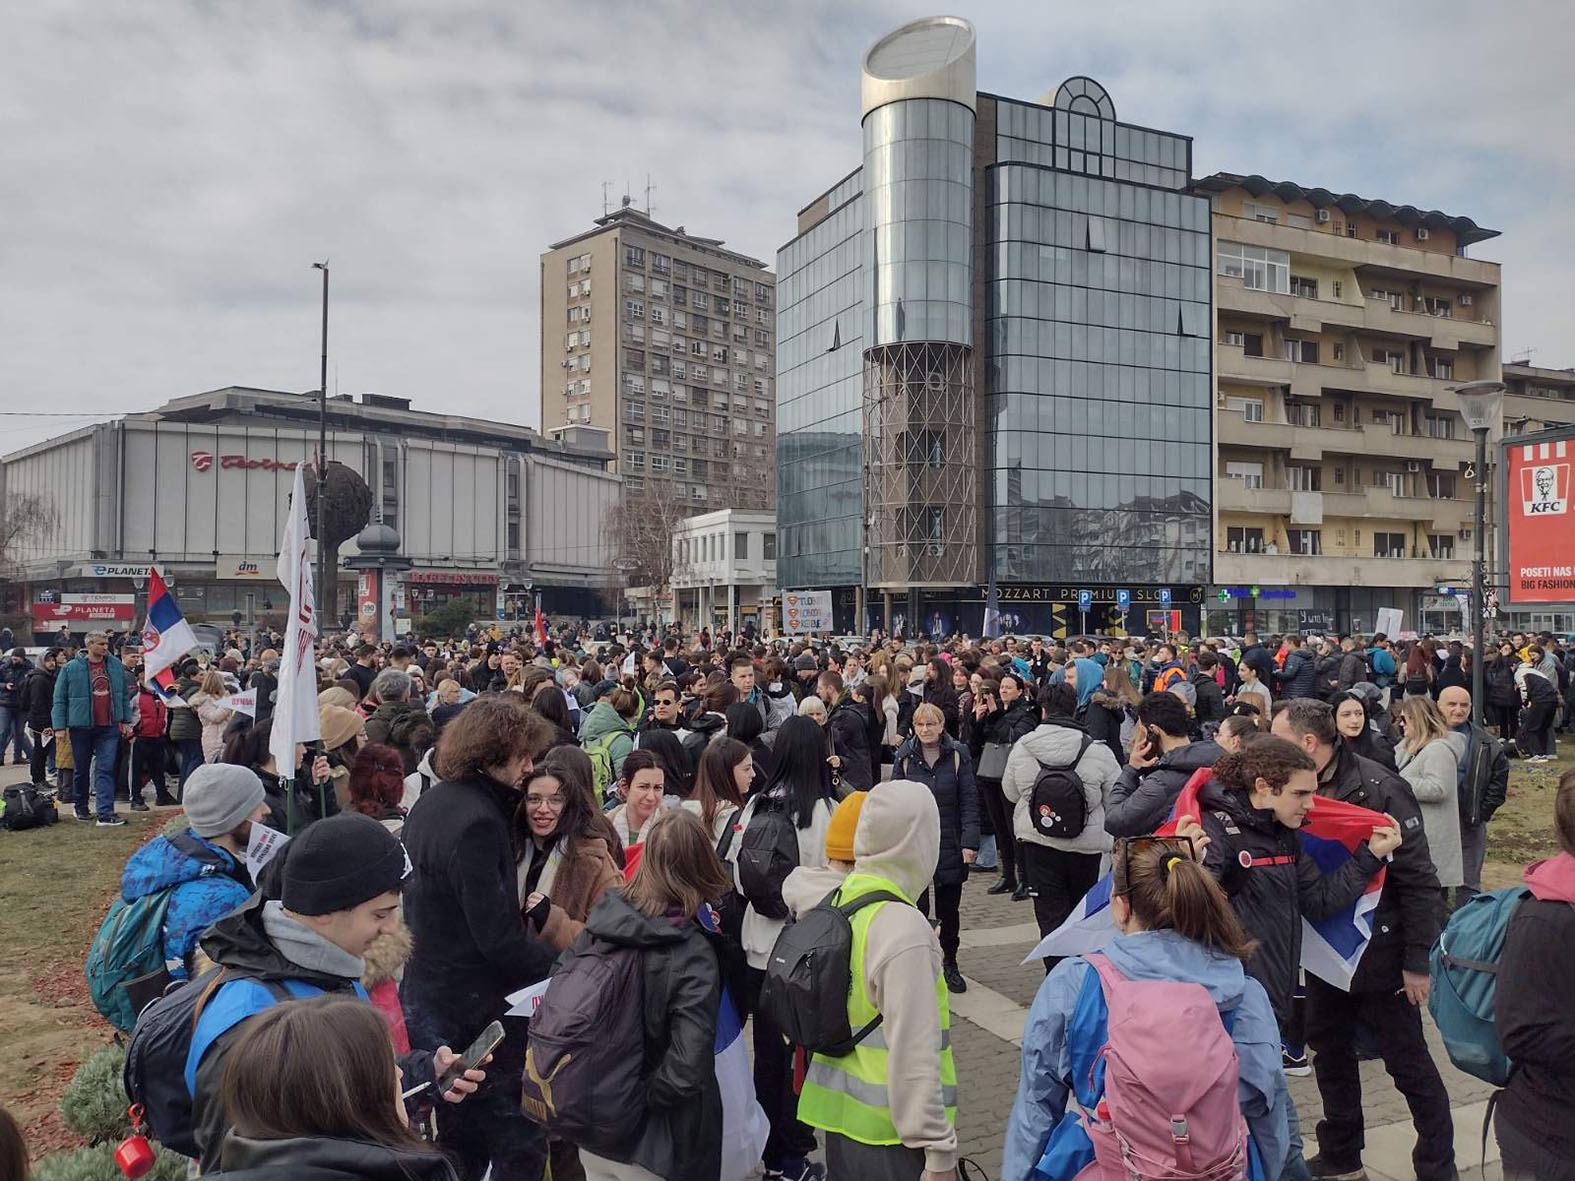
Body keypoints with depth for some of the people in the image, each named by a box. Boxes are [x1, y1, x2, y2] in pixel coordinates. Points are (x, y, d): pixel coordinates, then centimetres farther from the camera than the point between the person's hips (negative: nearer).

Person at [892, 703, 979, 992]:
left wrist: (969, 841, -10)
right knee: (917, 908, -3)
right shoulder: (905, 757, 0)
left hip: (950, 846, 0)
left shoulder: (958, 755, -3)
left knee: (949, 909, 14)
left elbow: (969, 800, -3)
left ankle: (950, 963, 31)